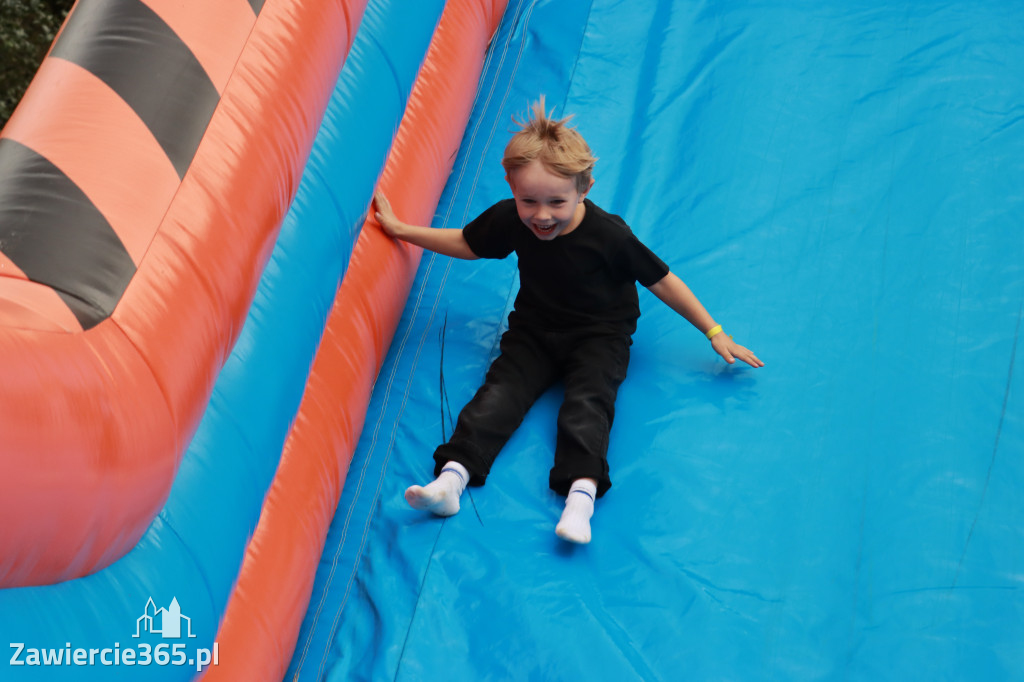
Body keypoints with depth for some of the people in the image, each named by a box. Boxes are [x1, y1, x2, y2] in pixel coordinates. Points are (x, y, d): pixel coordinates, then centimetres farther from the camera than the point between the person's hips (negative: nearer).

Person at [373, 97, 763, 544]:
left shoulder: (608, 235, -24)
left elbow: (662, 282, -13)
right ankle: (452, 477, -33)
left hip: (599, 335, -3)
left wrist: (715, 334, -9)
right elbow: (466, 243, 8)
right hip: (534, 327, 3)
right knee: (503, 387, -19)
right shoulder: (509, 219, -13)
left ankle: (582, 492, -43)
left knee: (586, 398, -27)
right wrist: (400, 229, 8)